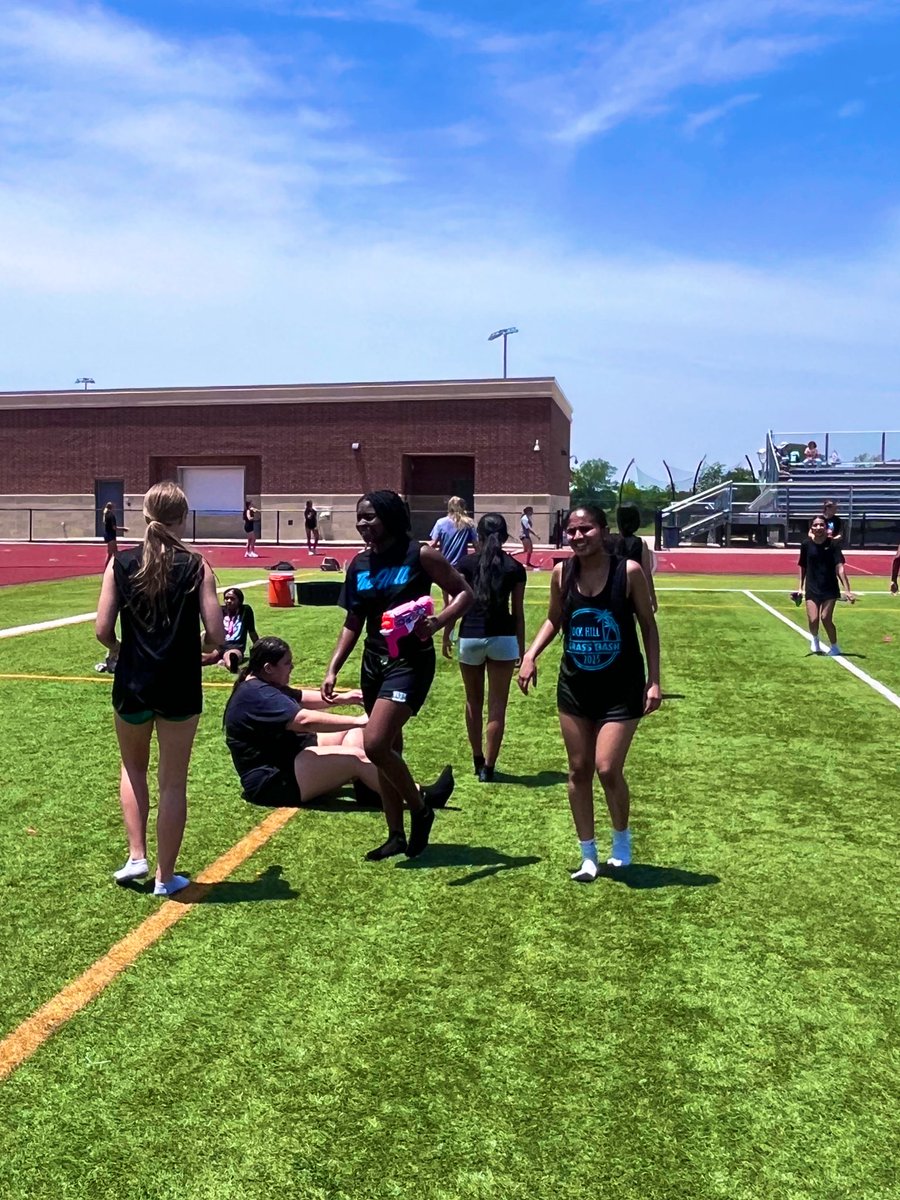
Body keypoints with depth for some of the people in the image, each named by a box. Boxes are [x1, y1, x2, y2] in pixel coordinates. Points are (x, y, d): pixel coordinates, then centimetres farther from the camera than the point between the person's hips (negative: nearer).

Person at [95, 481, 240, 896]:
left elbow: (103, 630, -6)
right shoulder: (197, 566, -8)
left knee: (133, 768, 27)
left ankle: (136, 857, 21)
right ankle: (165, 877, 20)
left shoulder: (121, 562, -4)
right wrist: (222, 649, 11)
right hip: (180, 687, -1)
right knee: (173, 783, 11)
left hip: (132, 685, 2)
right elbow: (216, 636, -12)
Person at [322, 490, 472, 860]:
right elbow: (353, 623, 13)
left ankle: (420, 810, 6)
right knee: (388, 749, 13)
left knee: (375, 745, -18)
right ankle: (397, 836, 26)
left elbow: (464, 593, -6)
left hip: (410, 661, -7)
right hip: (374, 662, 7)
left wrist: (436, 623, -23)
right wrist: (333, 669, 6)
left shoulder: (420, 556, -10)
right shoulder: (359, 565, 7)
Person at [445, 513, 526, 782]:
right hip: (502, 638, -1)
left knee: (473, 702, 17)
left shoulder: (467, 563, 0)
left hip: (470, 637, 1)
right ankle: (488, 767, 3)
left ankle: (477, 760, 28)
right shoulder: (515, 568, 1)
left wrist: (446, 635, 10)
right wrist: (522, 646, 10)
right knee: (497, 706, 4)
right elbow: (518, 612, 3)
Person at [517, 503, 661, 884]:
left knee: (608, 769, -9)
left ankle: (622, 838, 21)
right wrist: (531, 655, -3)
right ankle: (588, 855, 25)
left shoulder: (628, 571, -13)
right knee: (578, 770, 9)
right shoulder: (561, 573, -4)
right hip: (574, 687, 4)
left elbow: (648, 626, -4)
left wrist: (654, 680, -8)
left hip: (621, 688, -4)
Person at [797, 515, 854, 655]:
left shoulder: (833, 545, -9)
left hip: (830, 589, -1)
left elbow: (840, 568, -14)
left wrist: (847, 590, -21)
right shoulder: (806, 545, -2)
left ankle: (834, 647, 15)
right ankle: (814, 639, 27)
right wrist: (801, 587, 11)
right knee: (813, 620, -9)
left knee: (826, 618, -8)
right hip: (812, 589, 1)